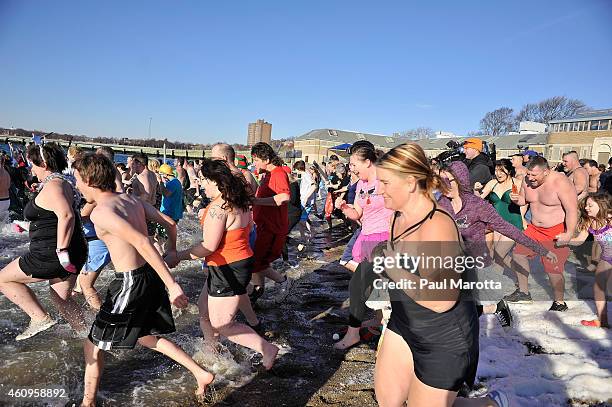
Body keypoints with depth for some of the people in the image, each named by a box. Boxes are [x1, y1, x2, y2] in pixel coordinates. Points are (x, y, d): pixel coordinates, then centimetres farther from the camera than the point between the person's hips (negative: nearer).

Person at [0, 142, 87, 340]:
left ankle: (40, 318, 2)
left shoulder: (52, 186, -17)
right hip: (74, 253, 10)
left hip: (51, 255, -10)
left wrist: (61, 251, -31)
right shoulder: (64, 182, 13)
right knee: (61, 298, 22)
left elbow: (66, 216, -33)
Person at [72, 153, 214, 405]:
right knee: (146, 337, 26)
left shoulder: (101, 212, -19)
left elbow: (141, 242, -31)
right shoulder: (132, 199, 5)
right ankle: (201, 374, 27)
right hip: (150, 276, 8)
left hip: (130, 283, -8)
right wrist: (172, 252, 27)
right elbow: (170, 223, 9)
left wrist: (172, 285, -34)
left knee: (93, 346, 15)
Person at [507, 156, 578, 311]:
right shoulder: (527, 180, -1)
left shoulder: (560, 183, -20)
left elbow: (572, 210, -21)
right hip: (535, 229, 7)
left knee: (553, 268, -10)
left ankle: (559, 303, 14)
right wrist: (517, 199, -8)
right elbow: (524, 200, 15)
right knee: (518, 253, 7)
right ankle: (523, 292, 24)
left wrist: (569, 234, -29)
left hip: (557, 232, -7)